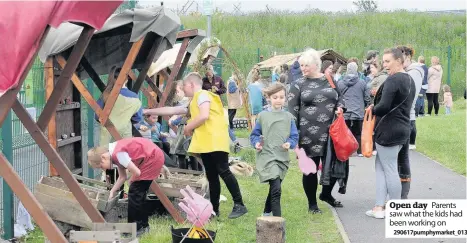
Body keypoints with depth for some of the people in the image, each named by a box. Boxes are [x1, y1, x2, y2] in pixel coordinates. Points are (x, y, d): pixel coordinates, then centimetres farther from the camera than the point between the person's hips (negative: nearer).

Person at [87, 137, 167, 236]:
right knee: (138, 193, 14)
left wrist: (131, 181, -1)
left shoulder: (118, 153, -25)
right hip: (152, 158, 9)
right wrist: (112, 191, 9)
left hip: (153, 158, -9)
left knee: (134, 193, -5)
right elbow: (122, 177, 14)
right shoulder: (114, 154, 5)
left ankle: (135, 228, 3)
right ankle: (143, 225, 24)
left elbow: (137, 172, -22)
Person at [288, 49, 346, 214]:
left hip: (330, 131, 3)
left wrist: (340, 107, -2)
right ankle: (312, 203, 20)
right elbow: (292, 110, -1)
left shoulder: (330, 80, 9)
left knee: (334, 164, 8)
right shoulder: (299, 85, 1)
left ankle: (326, 194, 34)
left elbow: (340, 98, 21)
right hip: (309, 133, -3)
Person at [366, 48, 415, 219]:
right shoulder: (410, 80, 13)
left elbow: (384, 107, -24)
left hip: (388, 131, -10)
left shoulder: (392, 80, -18)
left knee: (389, 169, 0)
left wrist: (372, 109, -4)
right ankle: (379, 207, 11)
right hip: (403, 128, 10)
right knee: (380, 166, 14)